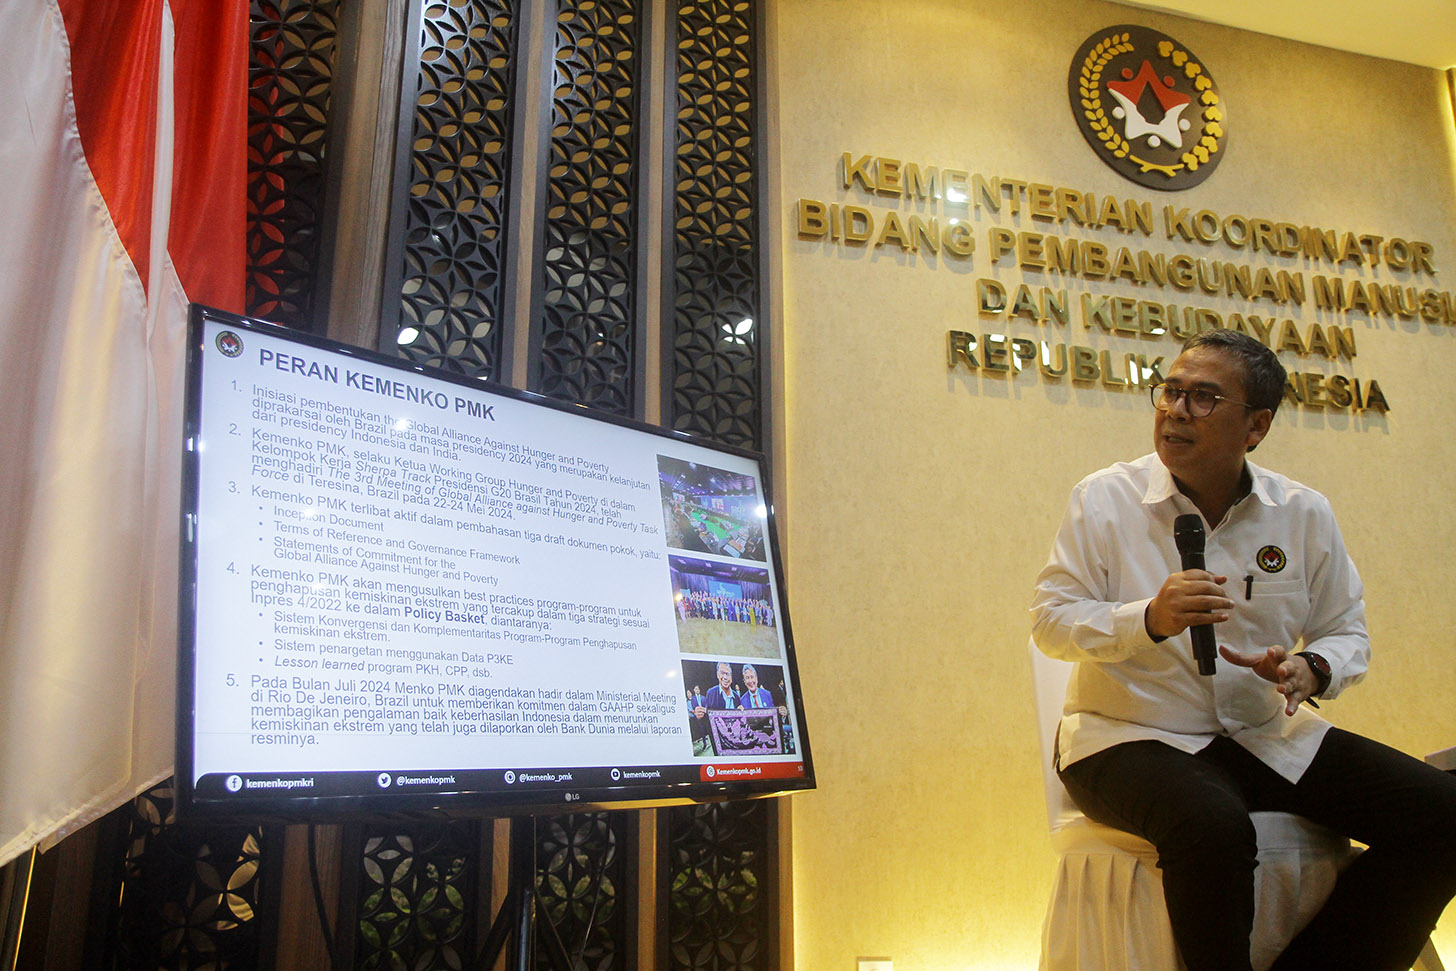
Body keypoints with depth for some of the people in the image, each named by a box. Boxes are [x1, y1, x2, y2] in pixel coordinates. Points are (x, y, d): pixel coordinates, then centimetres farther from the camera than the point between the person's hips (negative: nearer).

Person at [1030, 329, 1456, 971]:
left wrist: (1309, 669, -11)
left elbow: (1346, 633, 13)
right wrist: (1149, 619, -24)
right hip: (1130, 737, -5)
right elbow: (1049, 621, -7)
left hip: (1266, 738, 5)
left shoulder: (1305, 515, 5)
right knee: (1214, 828, -36)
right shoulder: (1103, 499, -5)